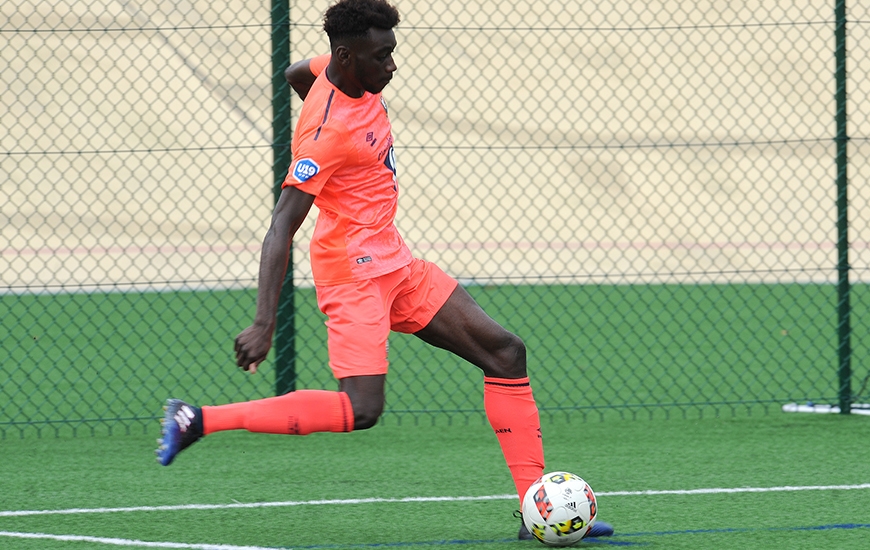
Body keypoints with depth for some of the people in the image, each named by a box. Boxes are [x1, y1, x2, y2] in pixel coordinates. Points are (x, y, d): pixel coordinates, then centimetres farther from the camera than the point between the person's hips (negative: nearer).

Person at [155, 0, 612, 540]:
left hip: (392, 260, 10)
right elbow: (282, 227, -27)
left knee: (505, 352, 5)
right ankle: (198, 420, -14)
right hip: (353, 268, -10)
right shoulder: (327, 133, -24)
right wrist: (264, 323, -33)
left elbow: (296, 73, 27)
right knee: (361, 410, -23)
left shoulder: (352, 73, 3)